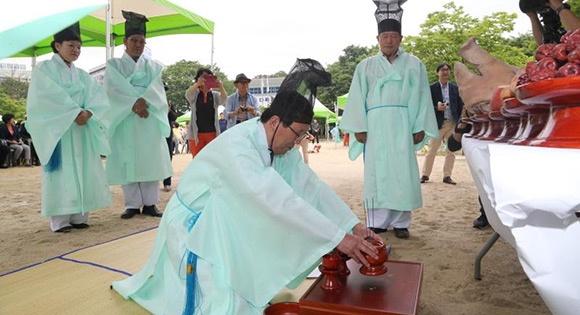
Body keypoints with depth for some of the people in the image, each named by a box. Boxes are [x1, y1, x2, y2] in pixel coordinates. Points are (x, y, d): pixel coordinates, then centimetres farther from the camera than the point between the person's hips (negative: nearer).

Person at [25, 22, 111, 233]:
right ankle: (60, 219, -2)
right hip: (57, 130, -5)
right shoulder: (43, 69, 3)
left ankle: (79, 216, 7)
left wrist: (88, 112, -16)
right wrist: (75, 113, -19)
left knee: (83, 172, 2)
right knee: (61, 174, -6)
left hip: (82, 130, 5)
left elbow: (99, 97, 3)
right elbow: (49, 96, -13)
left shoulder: (82, 75, 17)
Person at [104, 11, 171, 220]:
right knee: (127, 162, -2)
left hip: (150, 119, 1)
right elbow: (112, 90, -5)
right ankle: (132, 204, 6)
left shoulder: (153, 67, 16)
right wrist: (133, 103, -19)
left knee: (150, 160, -1)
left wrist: (144, 101, -19)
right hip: (124, 120, -1)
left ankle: (150, 203, 6)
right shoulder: (114, 65, 10)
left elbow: (157, 91, 1)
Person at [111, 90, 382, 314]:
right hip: (194, 224, -8)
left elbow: (312, 186, -7)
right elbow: (275, 200, -42)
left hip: (228, 223, 8)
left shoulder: (281, 145, -7)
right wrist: (338, 237, -41)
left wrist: (354, 225, -16)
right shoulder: (237, 145, -33)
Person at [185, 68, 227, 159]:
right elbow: (188, 94, -19)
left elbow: (224, 98, -16)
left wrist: (221, 87, -39)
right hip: (196, 133, -1)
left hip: (212, 133, 1)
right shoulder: (195, 94, 3)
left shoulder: (215, 95, 5)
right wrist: (197, 84, -40)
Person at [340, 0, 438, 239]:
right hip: (375, 125, 1)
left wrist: (420, 127, -1)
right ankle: (378, 222, 6)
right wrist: (359, 127, -4)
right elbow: (357, 98, 6)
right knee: (376, 171, 0)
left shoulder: (414, 65, 13)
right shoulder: (365, 66, 13)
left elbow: (422, 97, 8)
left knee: (403, 172, -3)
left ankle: (400, 222, 5)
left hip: (402, 125, 0)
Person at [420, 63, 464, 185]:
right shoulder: (432, 88, 0)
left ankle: (447, 176, 13)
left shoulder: (455, 88, 10)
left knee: (451, 151, 5)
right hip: (438, 123, -3)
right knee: (432, 151, 1)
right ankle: (425, 175, 9)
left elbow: (460, 106, 10)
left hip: (453, 123, 3)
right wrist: (437, 108, -22)